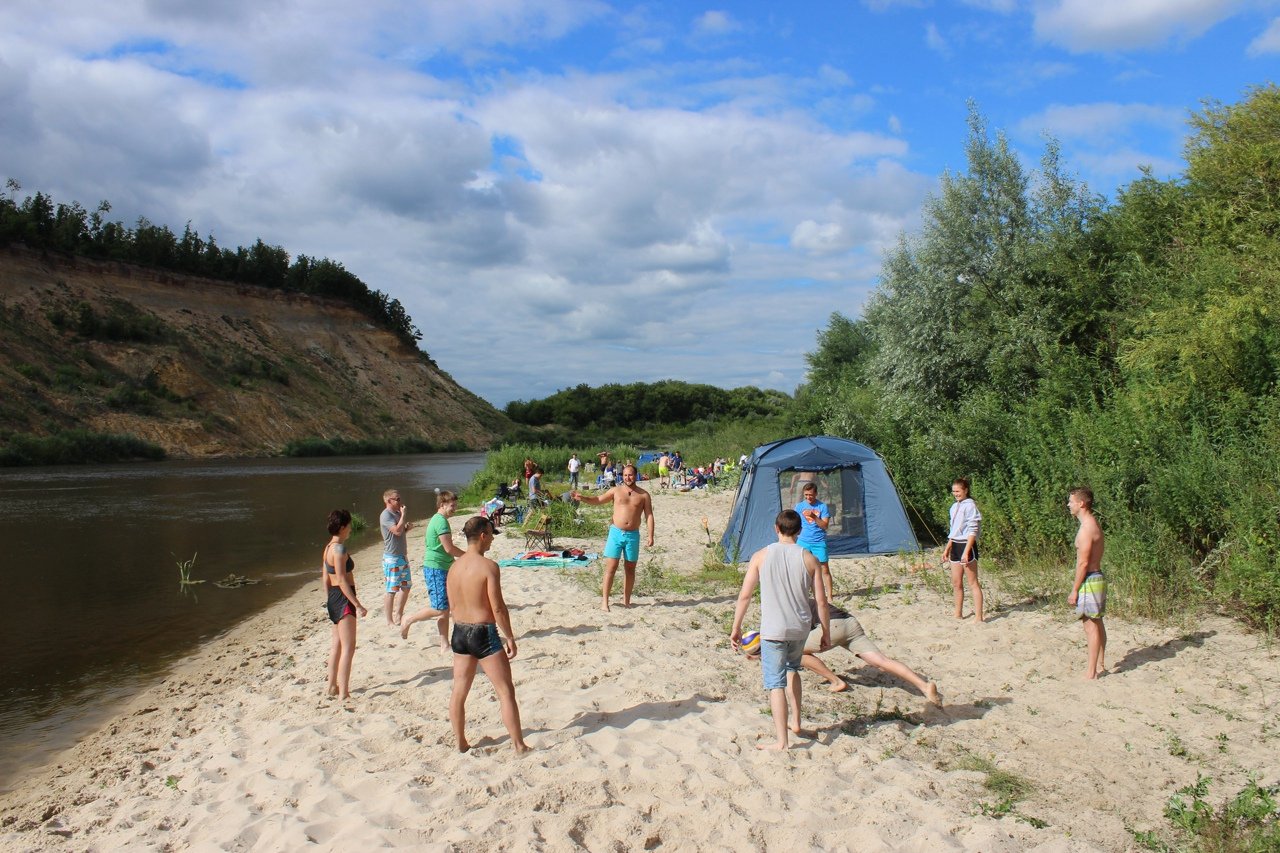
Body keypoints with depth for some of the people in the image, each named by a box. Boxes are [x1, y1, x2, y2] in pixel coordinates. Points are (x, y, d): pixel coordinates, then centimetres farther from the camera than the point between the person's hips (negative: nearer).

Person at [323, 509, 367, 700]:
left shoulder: (328, 548, 11)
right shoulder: (339, 549, -18)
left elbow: (325, 578, 16)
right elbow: (342, 580, -22)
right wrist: (358, 605, -22)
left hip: (333, 598, 10)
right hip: (343, 599, -10)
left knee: (337, 644, 19)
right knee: (348, 647, -8)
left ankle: (333, 686, 28)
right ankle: (343, 693, -8)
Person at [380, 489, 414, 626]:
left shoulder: (397, 513, 14)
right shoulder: (386, 515, -15)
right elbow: (397, 531, -27)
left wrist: (407, 528, 5)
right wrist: (404, 514, -18)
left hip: (402, 556, 10)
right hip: (392, 558, -9)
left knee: (406, 586, 15)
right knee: (392, 590, -4)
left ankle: (399, 615, 27)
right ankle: (390, 620, 4)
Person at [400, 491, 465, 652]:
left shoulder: (437, 520, 16)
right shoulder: (441, 521, -16)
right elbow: (449, 548, -20)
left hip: (441, 569, 10)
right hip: (436, 568, -10)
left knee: (445, 610, 9)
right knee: (440, 608, -9)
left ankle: (445, 646, 12)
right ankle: (409, 620, 9)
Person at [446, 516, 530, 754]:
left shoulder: (454, 567, 5)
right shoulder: (488, 566, -16)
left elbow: (453, 605, 11)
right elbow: (498, 608, -17)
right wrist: (510, 638, -8)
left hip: (459, 632, 7)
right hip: (484, 633, -7)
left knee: (459, 691, 15)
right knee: (506, 691, 2)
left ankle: (461, 744, 26)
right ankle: (519, 745, 7)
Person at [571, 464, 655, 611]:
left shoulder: (644, 495, 3)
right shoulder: (616, 491, 4)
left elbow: (649, 516, 1)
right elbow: (598, 500, 9)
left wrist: (650, 536, -6)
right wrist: (582, 497, -9)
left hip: (633, 535, 1)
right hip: (616, 533, -1)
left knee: (630, 569, 9)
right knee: (611, 567, -6)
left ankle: (626, 600, 20)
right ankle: (604, 601, -3)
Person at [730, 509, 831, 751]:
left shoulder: (761, 556, -6)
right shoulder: (808, 559, -2)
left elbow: (745, 596, -5)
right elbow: (821, 601, -1)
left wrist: (736, 628, 5)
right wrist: (826, 633, 10)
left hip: (773, 629, -3)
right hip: (800, 628, 3)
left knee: (776, 683, 2)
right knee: (792, 668, 28)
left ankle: (781, 741, -2)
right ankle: (796, 723, 32)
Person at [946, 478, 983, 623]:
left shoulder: (970, 506, -11)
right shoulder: (954, 507, 15)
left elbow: (972, 531, -16)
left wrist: (966, 551, -22)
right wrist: (947, 550, 21)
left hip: (967, 545, -9)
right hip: (955, 546, 9)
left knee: (973, 583, -6)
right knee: (956, 583, 12)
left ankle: (979, 618, -4)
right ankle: (958, 615, 22)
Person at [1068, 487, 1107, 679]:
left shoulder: (1086, 528, -19)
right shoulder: (1094, 524, 12)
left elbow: (1083, 563, -21)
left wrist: (1074, 590, -17)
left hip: (1089, 580, -10)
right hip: (1097, 577, 10)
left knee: (1091, 625, -5)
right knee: (1097, 623, 17)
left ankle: (1091, 672, -1)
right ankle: (1100, 664, 27)